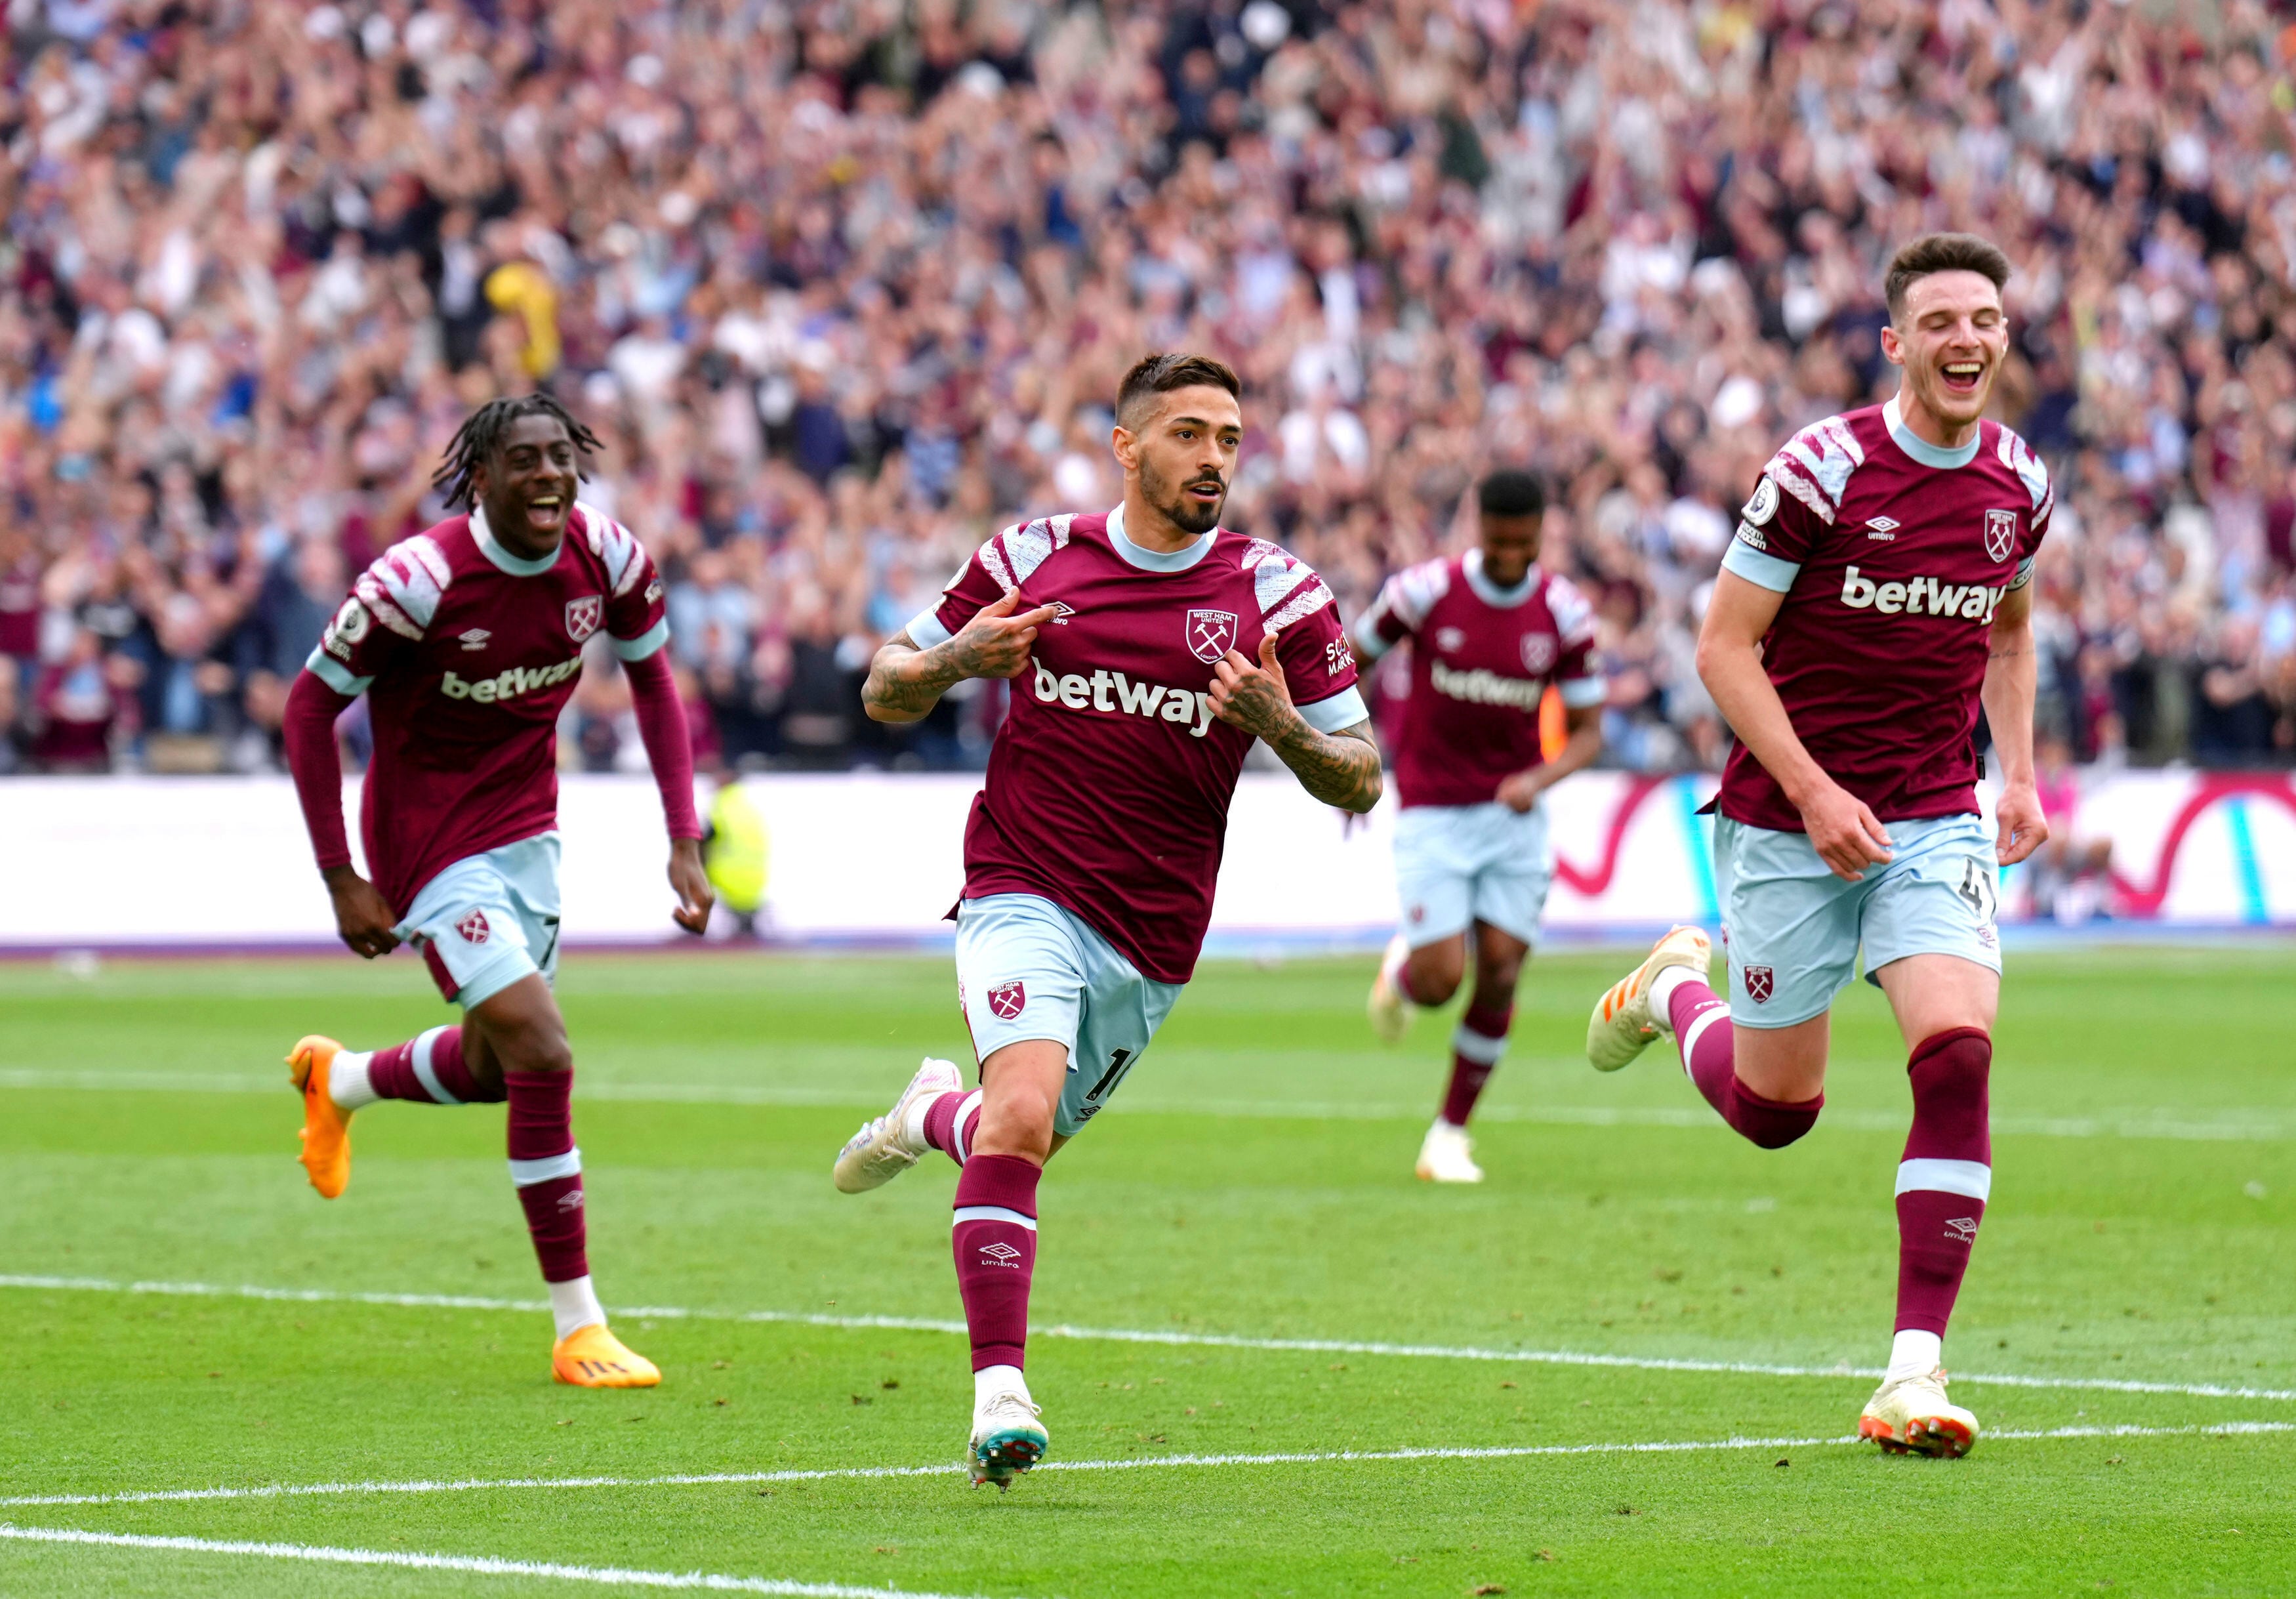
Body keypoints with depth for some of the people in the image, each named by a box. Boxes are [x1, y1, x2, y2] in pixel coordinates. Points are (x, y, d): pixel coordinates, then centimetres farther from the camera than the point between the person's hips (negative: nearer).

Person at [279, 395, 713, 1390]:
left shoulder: (608, 559, -10)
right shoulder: (418, 580, -25)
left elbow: (651, 679, 7)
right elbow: (310, 708, -15)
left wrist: (684, 840, 0)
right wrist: (341, 880, -15)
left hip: (527, 829, 7)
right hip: (431, 845, -7)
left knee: (492, 1068, 19)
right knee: (542, 1056, -16)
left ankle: (339, 1078, 52)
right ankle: (577, 1329, -7)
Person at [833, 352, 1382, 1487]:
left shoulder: (1279, 595, -1)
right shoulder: (1031, 560, 0)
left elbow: (1359, 781, 2)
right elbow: (887, 693, 9)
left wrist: (1280, 723, -19)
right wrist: (958, 659, -14)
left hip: (1151, 940, 3)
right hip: (1025, 895, -3)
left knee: (1018, 1140, 16)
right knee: (1022, 1116, -26)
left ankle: (934, 1115, 52)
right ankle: (999, 1392, -25)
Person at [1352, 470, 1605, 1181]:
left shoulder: (1565, 613, -7)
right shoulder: (1424, 591, -12)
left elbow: (1587, 732, -2)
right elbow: (1347, 661, 4)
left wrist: (1538, 780, -22)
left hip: (1514, 813, 2)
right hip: (1433, 814, -2)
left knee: (1500, 976, -5)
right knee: (1441, 980, -12)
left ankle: (1451, 1135, 10)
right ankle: (1401, 966, 27)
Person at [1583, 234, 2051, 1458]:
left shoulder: (2017, 484, 2)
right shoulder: (1821, 470, -14)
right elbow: (1725, 645, -10)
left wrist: (2019, 772, 10)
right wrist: (1813, 791, -19)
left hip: (1936, 822, 3)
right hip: (1788, 822, -3)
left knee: (1956, 1054, -20)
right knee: (1774, 1111, 8)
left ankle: (1916, 1369, -16)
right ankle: (1674, 990, 44)